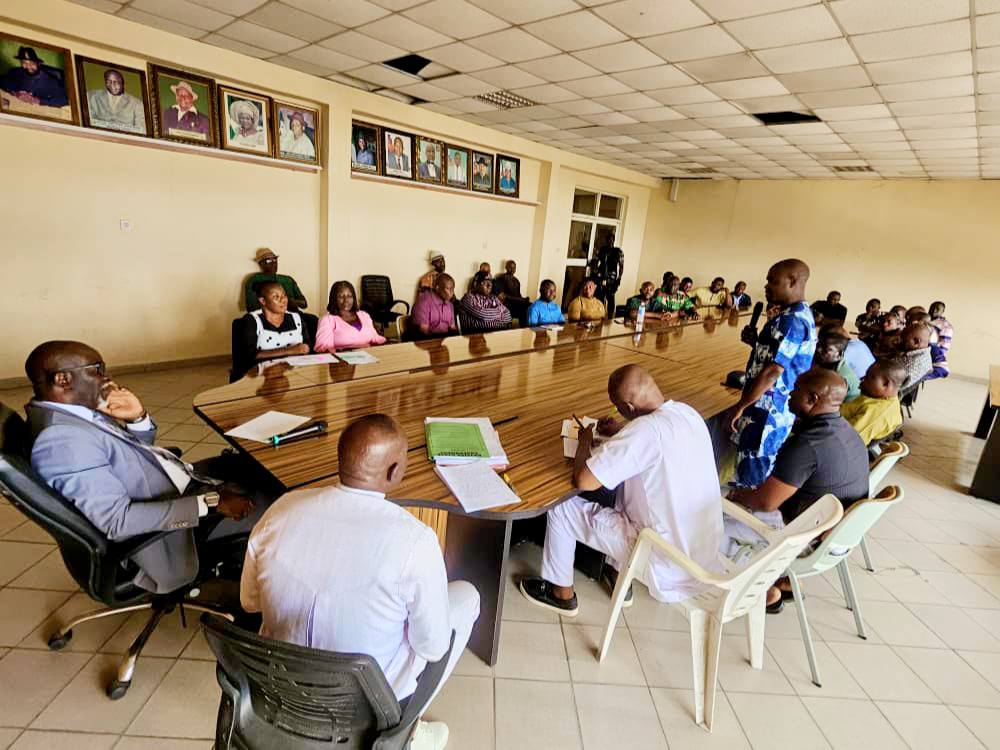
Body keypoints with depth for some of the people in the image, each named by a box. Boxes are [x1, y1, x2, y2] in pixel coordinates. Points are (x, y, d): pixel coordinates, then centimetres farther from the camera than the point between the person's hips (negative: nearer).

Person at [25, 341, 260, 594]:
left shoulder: (80, 411, 2)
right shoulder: (61, 439, -27)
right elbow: (118, 520, -32)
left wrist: (137, 417, -7)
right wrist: (210, 502, -30)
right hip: (170, 528, -10)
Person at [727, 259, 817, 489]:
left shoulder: (790, 321, -20)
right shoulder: (804, 316, 12)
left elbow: (772, 371, -24)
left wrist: (739, 406, -18)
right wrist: (757, 342, 5)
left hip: (767, 409, -10)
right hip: (782, 407, 10)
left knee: (753, 478, 1)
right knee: (764, 470, 20)